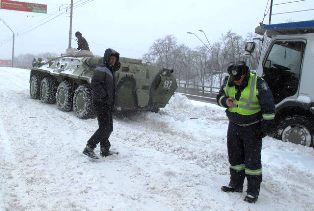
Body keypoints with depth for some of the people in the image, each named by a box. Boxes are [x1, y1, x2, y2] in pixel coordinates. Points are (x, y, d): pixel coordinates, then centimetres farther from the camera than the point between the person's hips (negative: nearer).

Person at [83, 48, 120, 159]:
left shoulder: (110, 70, 18)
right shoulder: (101, 69, -12)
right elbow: (94, 84, -23)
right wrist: (104, 95, -26)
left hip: (108, 104, 10)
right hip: (101, 103, -10)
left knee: (108, 128, 14)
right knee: (104, 128, -13)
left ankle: (105, 150, 24)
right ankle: (89, 148, -7)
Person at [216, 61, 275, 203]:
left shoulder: (258, 83, -18)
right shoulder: (228, 81, -3)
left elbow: (268, 106, -12)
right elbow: (219, 97, 9)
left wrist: (267, 125, -12)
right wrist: (225, 101, -15)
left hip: (252, 129, -5)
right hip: (234, 126, 5)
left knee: (252, 160, 1)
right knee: (234, 157, 15)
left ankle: (253, 191, 14)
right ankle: (236, 184, 32)